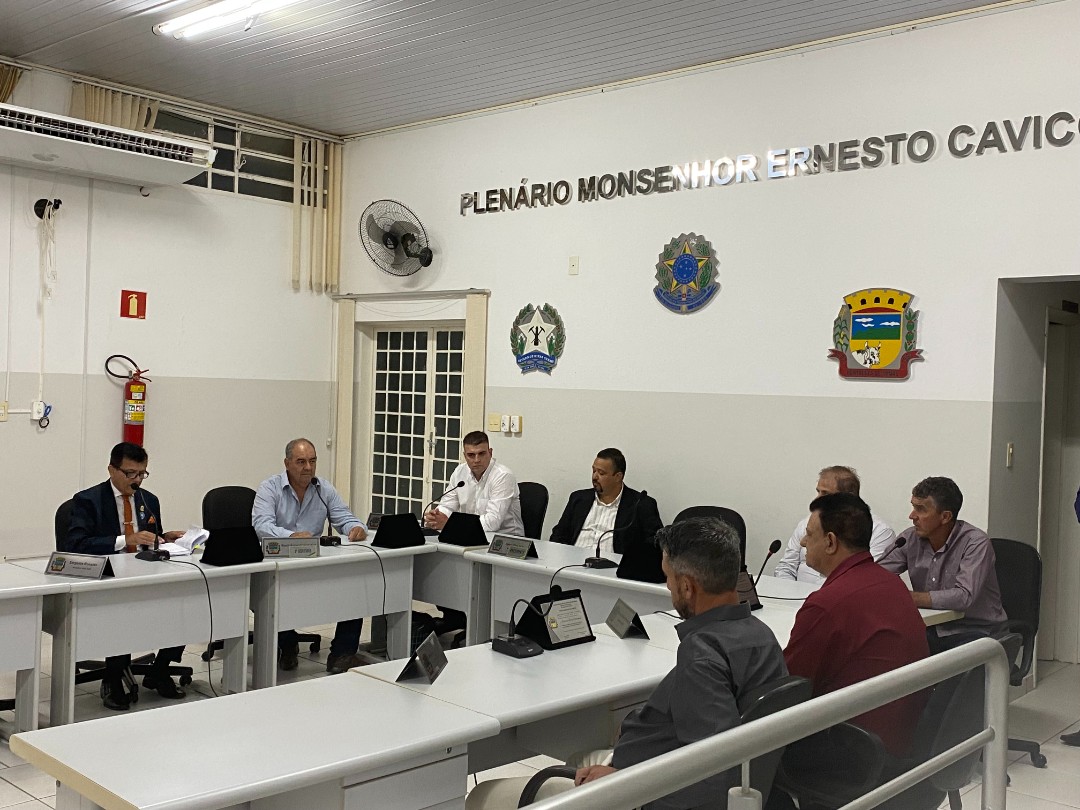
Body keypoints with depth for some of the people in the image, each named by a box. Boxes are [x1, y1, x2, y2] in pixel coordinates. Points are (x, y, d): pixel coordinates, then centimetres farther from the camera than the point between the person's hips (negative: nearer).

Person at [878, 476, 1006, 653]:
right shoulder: (910, 538, 1)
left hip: (973, 630, -4)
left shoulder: (976, 542, -15)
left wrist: (910, 597, -29)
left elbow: (964, 596, -27)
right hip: (931, 629, 5)